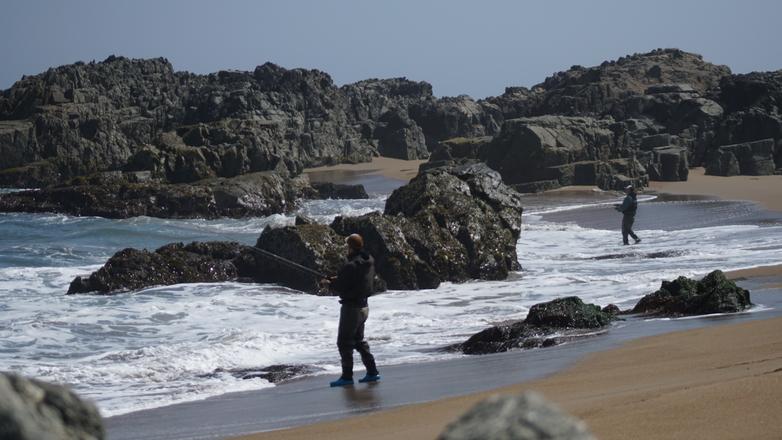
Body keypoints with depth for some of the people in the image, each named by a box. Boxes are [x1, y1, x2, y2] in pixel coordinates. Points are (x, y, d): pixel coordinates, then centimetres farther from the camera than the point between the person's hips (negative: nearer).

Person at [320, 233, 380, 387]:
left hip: (351, 308, -9)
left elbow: (341, 288, -20)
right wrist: (338, 280, 10)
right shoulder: (369, 261, 3)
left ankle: (347, 376, 1)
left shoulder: (351, 266, -24)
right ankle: (372, 372, 19)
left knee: (344, 342, 0)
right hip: (363, 306, 9)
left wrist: (329, 284, 0)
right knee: (359, 340, 20)